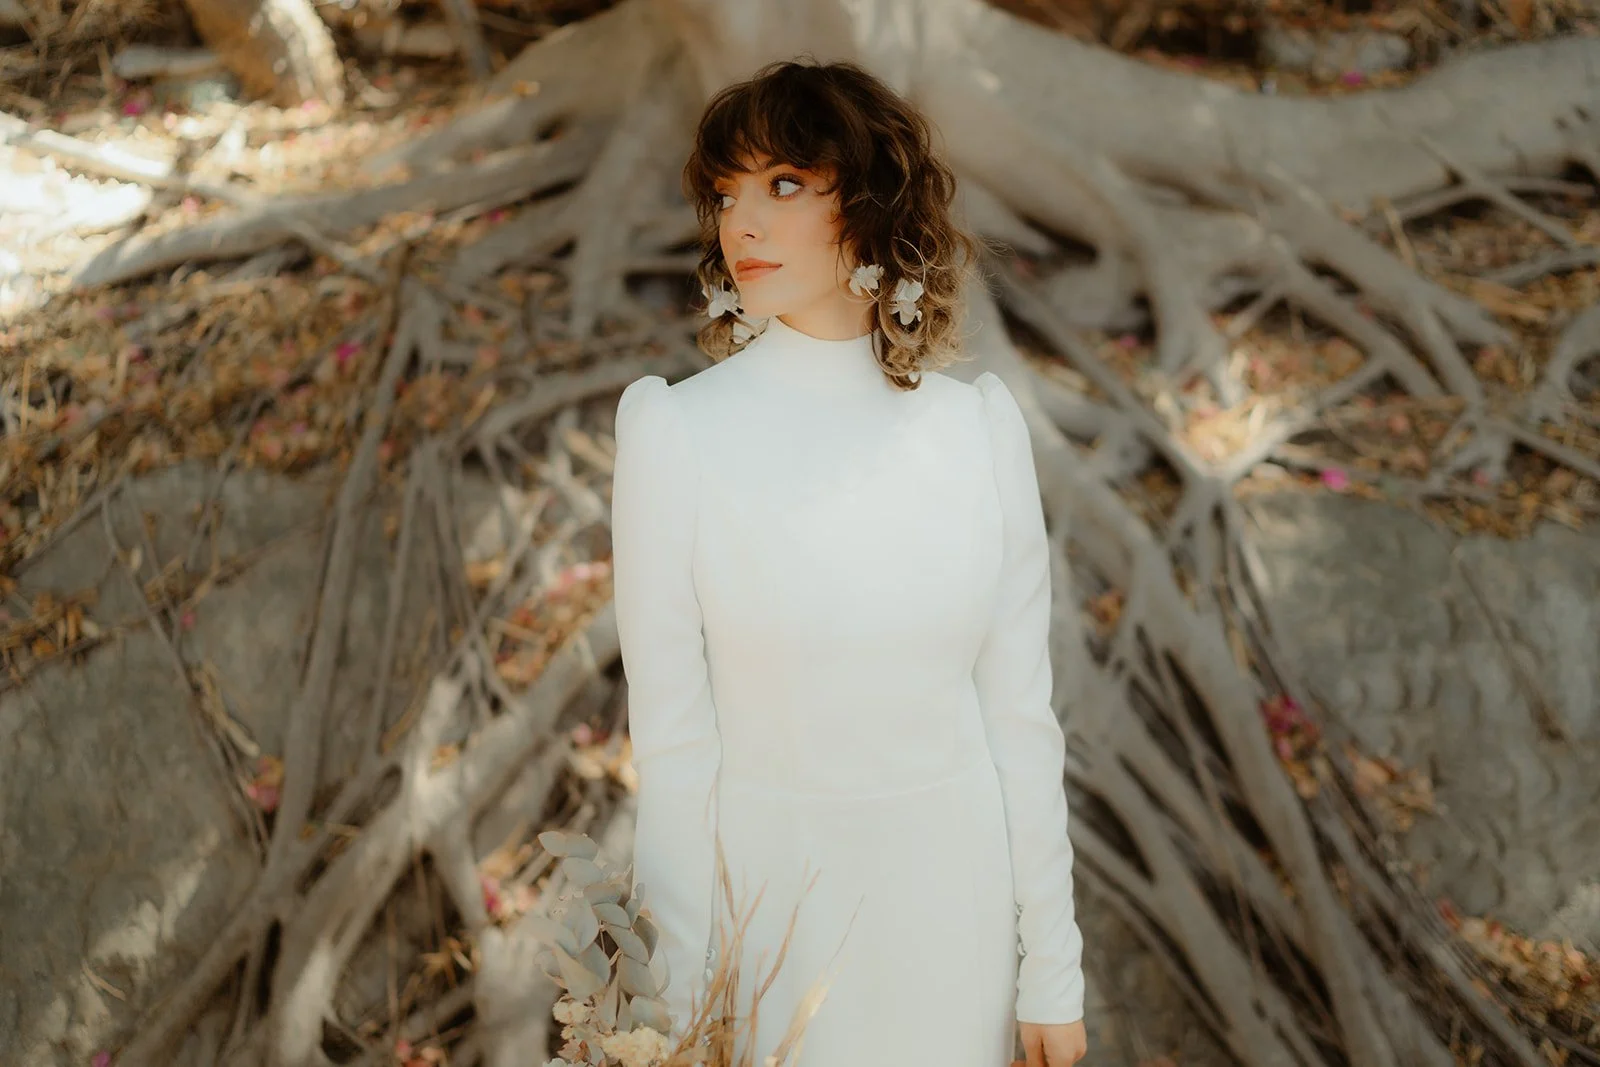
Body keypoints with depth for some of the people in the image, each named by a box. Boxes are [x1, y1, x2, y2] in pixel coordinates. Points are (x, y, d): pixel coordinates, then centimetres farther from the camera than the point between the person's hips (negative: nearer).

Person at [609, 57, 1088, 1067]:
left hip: (952, 893, 2)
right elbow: (671, 737, -8)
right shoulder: (676, 428, -9)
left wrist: (1053, 975, 2)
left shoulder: (978, 424, -3)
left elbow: (1020, 711, 0)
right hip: (767, 889, -2)